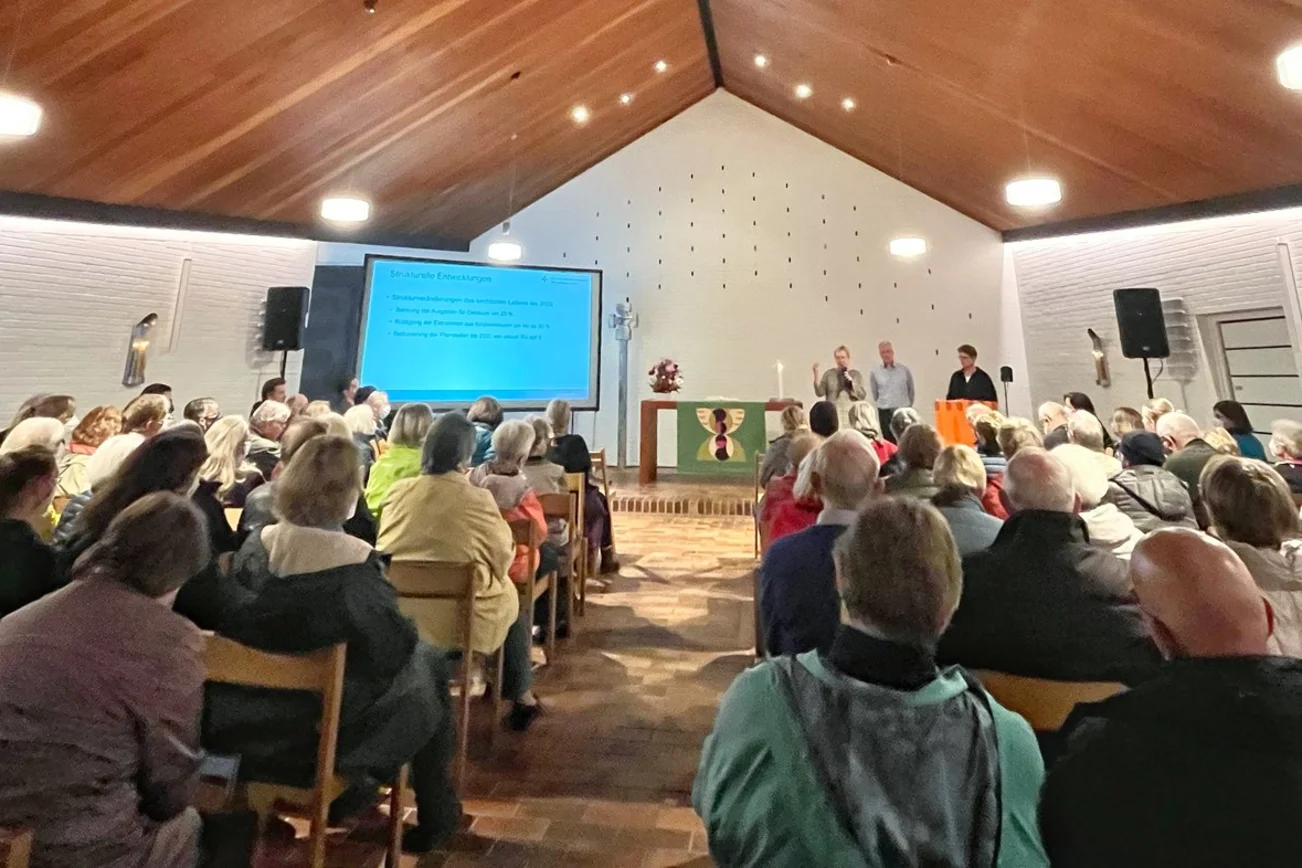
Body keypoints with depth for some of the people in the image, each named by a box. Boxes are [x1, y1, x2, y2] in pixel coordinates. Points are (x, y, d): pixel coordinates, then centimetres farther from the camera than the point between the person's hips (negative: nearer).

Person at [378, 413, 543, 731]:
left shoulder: (397, 491, -4)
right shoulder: (478, 499, -16)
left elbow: (386, 550, 11)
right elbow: (502, 559, -5)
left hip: (398, 615, 5)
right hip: (461, 617, -4)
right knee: (515, 600, 25)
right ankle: (521, 698, 36)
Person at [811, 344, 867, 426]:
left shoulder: (856, 374, 10)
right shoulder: (829, 374, 8)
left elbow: (863, 395, 3)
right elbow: (820, 392, -1)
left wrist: (851, 381, -8)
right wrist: (816, 374, -9)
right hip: (833, 417, 0)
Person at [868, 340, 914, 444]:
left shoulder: (904, 370, 1)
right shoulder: (875, 373, 0)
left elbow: (911, 391, 12)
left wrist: (907, 406, 14)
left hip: (903, 412, 0)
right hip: (885, 412, 0)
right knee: (889, 441, 3)